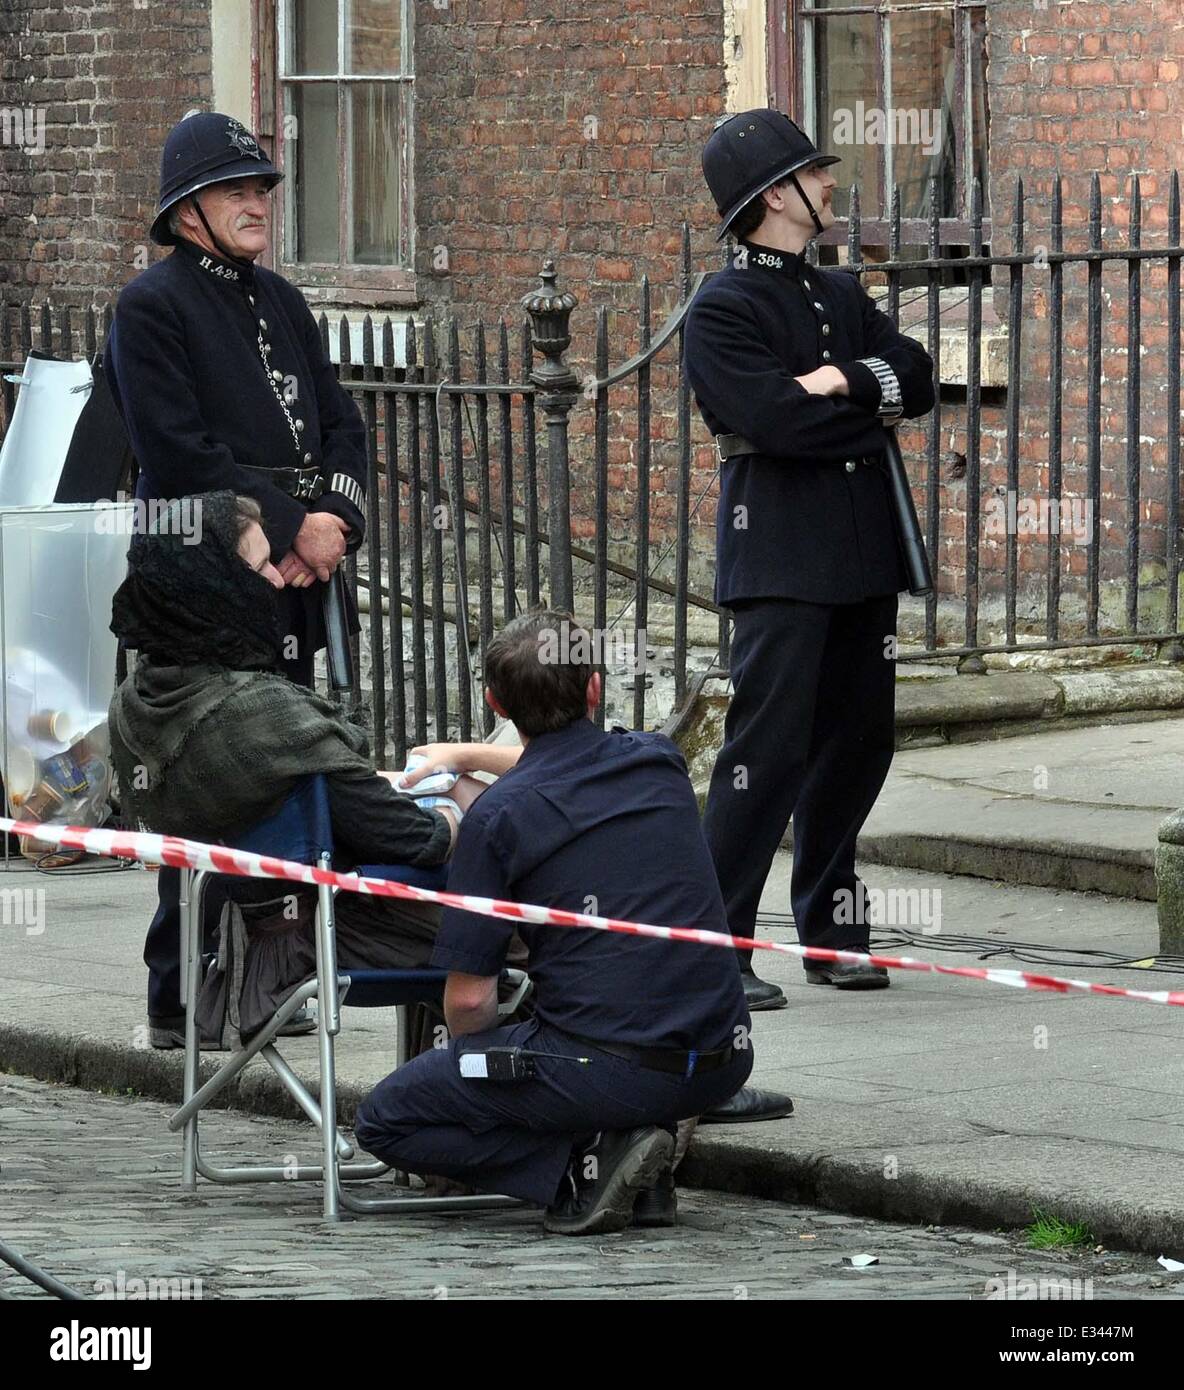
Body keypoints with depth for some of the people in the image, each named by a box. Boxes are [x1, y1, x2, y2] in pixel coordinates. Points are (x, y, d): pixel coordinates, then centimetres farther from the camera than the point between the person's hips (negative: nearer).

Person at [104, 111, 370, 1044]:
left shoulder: (281, 304, 18)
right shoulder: (153, 306, -6)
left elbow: (340, 425, 15)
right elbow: (180, 453, -14)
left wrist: (336, 520, -5)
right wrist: (292, 527, -15)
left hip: (291, 582, 7)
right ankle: (183, 1001, -4)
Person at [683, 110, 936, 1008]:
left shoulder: (842, 297, 19)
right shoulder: (724, 311, -6)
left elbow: (918, 378, 7)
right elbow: (776, 419, -18)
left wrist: (850, 380, -13)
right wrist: (875, 415, -3)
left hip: (863, 553, 8)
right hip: (780, 556, -8)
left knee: (857, 744, 10)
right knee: (769, 748, -12)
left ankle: (833, 932, 20)